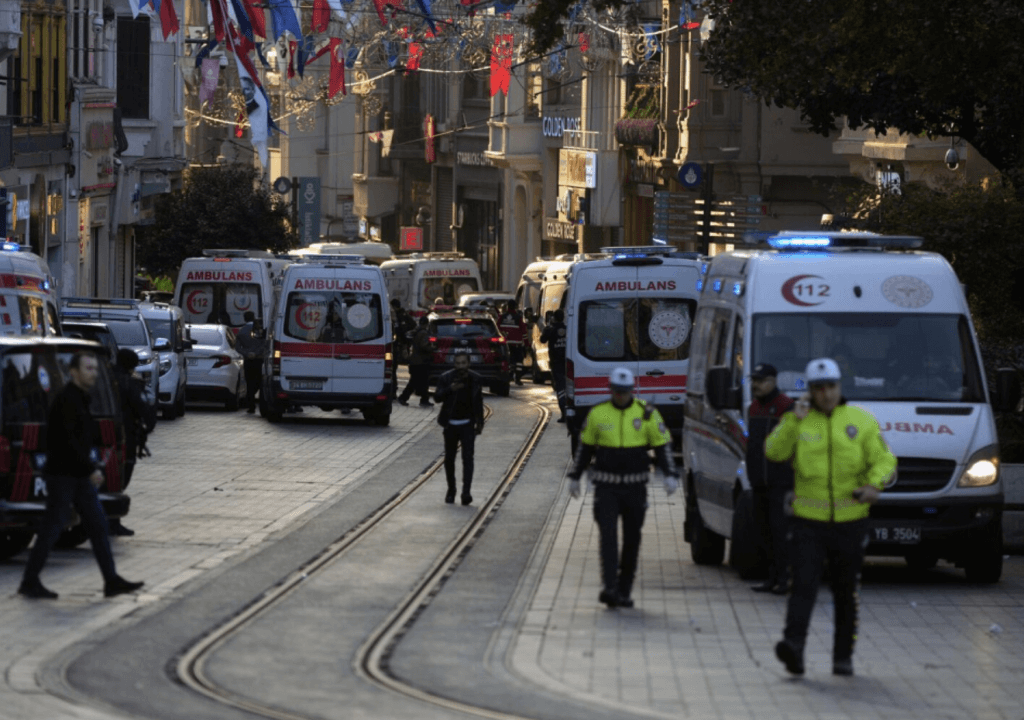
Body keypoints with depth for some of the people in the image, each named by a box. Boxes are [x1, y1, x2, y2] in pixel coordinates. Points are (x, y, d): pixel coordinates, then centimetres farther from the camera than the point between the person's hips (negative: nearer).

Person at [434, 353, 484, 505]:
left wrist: (480, 423, 14)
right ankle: (451, 490, 25)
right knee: (449, 458, 8)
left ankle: (466, 492, -19)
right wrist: (449, 389, -37)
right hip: (451, 424, 0)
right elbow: (437, 397, -19)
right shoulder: (446, 378, -7)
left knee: (468, 457, -12)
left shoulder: (475, 380, 1)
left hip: (467, 425, 0)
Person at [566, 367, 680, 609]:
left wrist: (670, 475, -10)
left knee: (632, 539, 7)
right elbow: (585, 446, 11)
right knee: (608, 535, -14)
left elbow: (662, 445, 2)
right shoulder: (597, 414, 1)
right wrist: (574, 476, 13)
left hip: (635, 487, 1)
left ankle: (624, 591, 18)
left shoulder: (647, 414, -1)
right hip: (606, 487, -1)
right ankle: (609, 588, -20)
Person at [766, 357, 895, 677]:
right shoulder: (798, 421, 4)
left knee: (847, 593, 8)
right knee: (803, 585, -15)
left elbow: (883, 459, 2)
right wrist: (794, 421, -17)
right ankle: (793, 646, -25)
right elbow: (774, 452, -9)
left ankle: (843, 656, 18)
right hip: (809, 521, -1)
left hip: (850, 521, 1)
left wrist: (874, 484, -18)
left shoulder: (862, 421, 5)